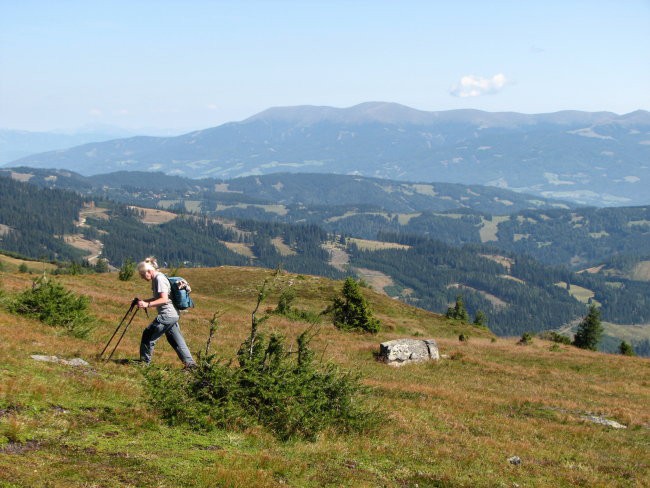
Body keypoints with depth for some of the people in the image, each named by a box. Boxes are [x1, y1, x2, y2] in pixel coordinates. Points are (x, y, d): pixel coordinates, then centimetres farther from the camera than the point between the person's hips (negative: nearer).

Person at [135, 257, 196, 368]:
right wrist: (143, 301, 13)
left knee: (148, 334, -2)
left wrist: (147, 304, -28)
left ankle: (144, 362, 6)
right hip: (173, 315, 10)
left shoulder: (160, 279, -16)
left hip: (167, 315, -10)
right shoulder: (156, 279, 14)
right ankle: (190, 364, 10)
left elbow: (164, 299, -24)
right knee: (176, 341, 11)